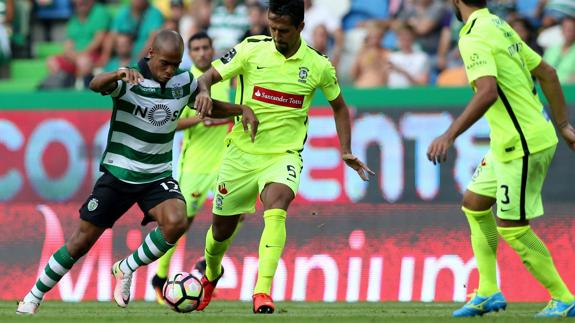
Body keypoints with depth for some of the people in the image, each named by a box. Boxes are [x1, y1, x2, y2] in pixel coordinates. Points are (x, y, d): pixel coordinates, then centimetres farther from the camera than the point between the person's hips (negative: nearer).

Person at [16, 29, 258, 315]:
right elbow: (95, 85, -36)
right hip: (118, 173, -3)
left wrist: (242, 109, -1)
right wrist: (118, 74, -58)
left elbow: (210, 108, 16)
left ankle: (126, 269, -2)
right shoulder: (129, 81, -16)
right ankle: (33, 298, 19)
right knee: (81, 241, 1)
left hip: (158, 176, 3)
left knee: (176, 222, -26)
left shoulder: (184, 82, -2)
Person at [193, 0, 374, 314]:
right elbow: (208, 76, -3)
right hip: (242, 152, 1)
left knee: (276, 208, -32)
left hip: (284, 155, -1)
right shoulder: (252, 50, -7)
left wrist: (346, 152, 3)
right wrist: (204, 91, -27)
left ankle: (262, 291, -37)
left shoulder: (318, 66, -4)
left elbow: (339, 107, 13)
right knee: (222, 227, 12)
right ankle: (211, 273, 46)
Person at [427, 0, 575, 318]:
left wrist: (449, 136, -33)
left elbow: (488, 92, -32)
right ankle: (488, 293, 19)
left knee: (512, 228, -2)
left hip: (523, 146, -10)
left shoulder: (474, 38, -17)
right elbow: (547, 74, 16)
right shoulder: (500, 27, 11)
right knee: (474, 203, 17)